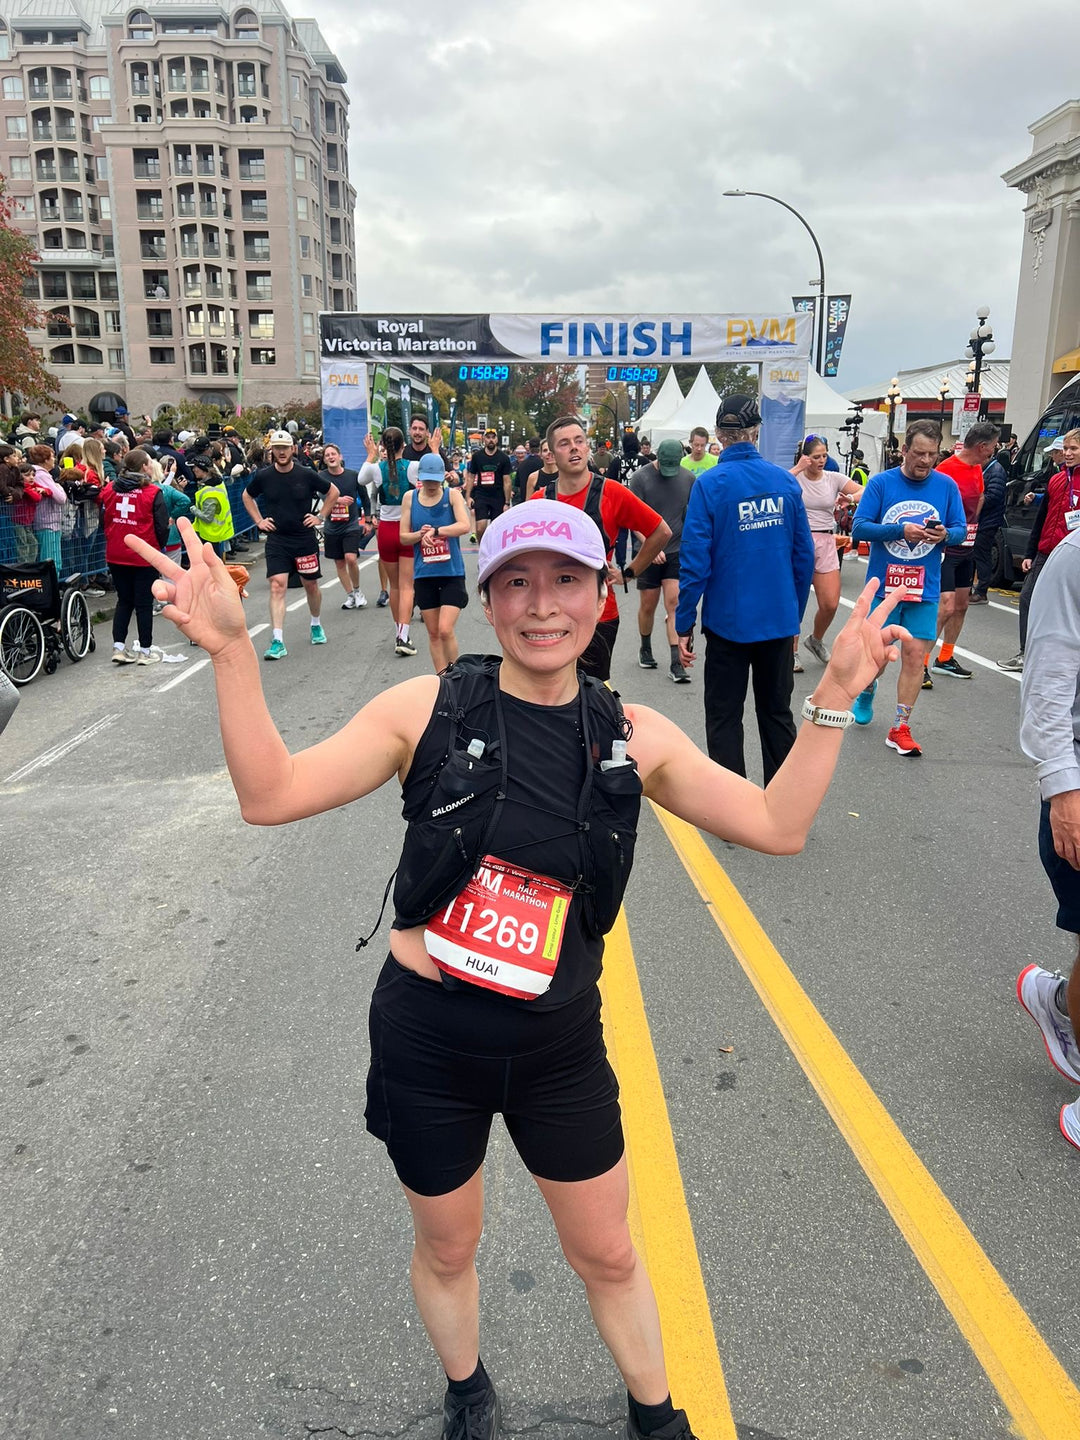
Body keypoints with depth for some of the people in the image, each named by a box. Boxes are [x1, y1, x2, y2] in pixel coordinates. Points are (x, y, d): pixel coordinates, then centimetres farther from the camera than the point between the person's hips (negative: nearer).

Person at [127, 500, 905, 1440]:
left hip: (559, 1044, 2)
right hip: (426, 1038, -1)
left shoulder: (633, 738, -6)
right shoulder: (428, 709, -14)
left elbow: (778, 826, -6)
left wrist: (837, 694, -13)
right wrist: (232, 650, -29)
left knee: (607, 1254, 21)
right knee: (447, 1249, 23)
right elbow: (270, 794, -18)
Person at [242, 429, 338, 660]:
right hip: (276, 540, 0)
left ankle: (316, 625, 39)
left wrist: (321, 516, 3)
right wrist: (259, 521, 7)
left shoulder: (306, 475, -6)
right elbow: (246, 496, 17)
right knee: (277, 586, -12)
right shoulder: (263, 476, -2)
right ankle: (278, 642, -14)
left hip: (305, 539, 0)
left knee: (311, 586, 12)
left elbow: (333, 491, 9)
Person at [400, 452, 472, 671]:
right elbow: (403, 537, 6)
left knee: (446, 630, -12)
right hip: (424, 575, 3)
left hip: (452, 573, -3)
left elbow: (465, 525, -18)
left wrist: (435, 531, -26)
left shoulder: (453, 495, -3)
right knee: (433, 633, 8)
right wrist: (420, 534, -14)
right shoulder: (410, 497, 5)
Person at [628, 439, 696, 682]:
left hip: (677, 551, 1)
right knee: (648, 606, 8)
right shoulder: (640, 477, -7)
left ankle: (677, 663, -7)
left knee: (674, 604, -6)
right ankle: (645, 649, 33)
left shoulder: (689, 478, 2)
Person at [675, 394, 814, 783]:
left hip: (729, 621, -4)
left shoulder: (710, 484, -12)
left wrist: (684, 624, -7)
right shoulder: (786, 481, 0)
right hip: (780, 620, 4)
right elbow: (804, 555, 3)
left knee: (724, 720, 9)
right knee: (777, 714, 17)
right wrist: (795, 613, 15)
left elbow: (695, 560, -15)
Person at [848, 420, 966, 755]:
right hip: (883, 584, -1)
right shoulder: (881, 482, -5)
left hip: (925, 588, 1)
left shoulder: (946, 486, 1)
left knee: (914, 655, -1)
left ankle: (900, 728, 9)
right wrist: (902, 530, -21)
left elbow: (960, 530, 6)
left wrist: (945, 534, -17)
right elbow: (859, 527, -9)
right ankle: (866, 693, 41)